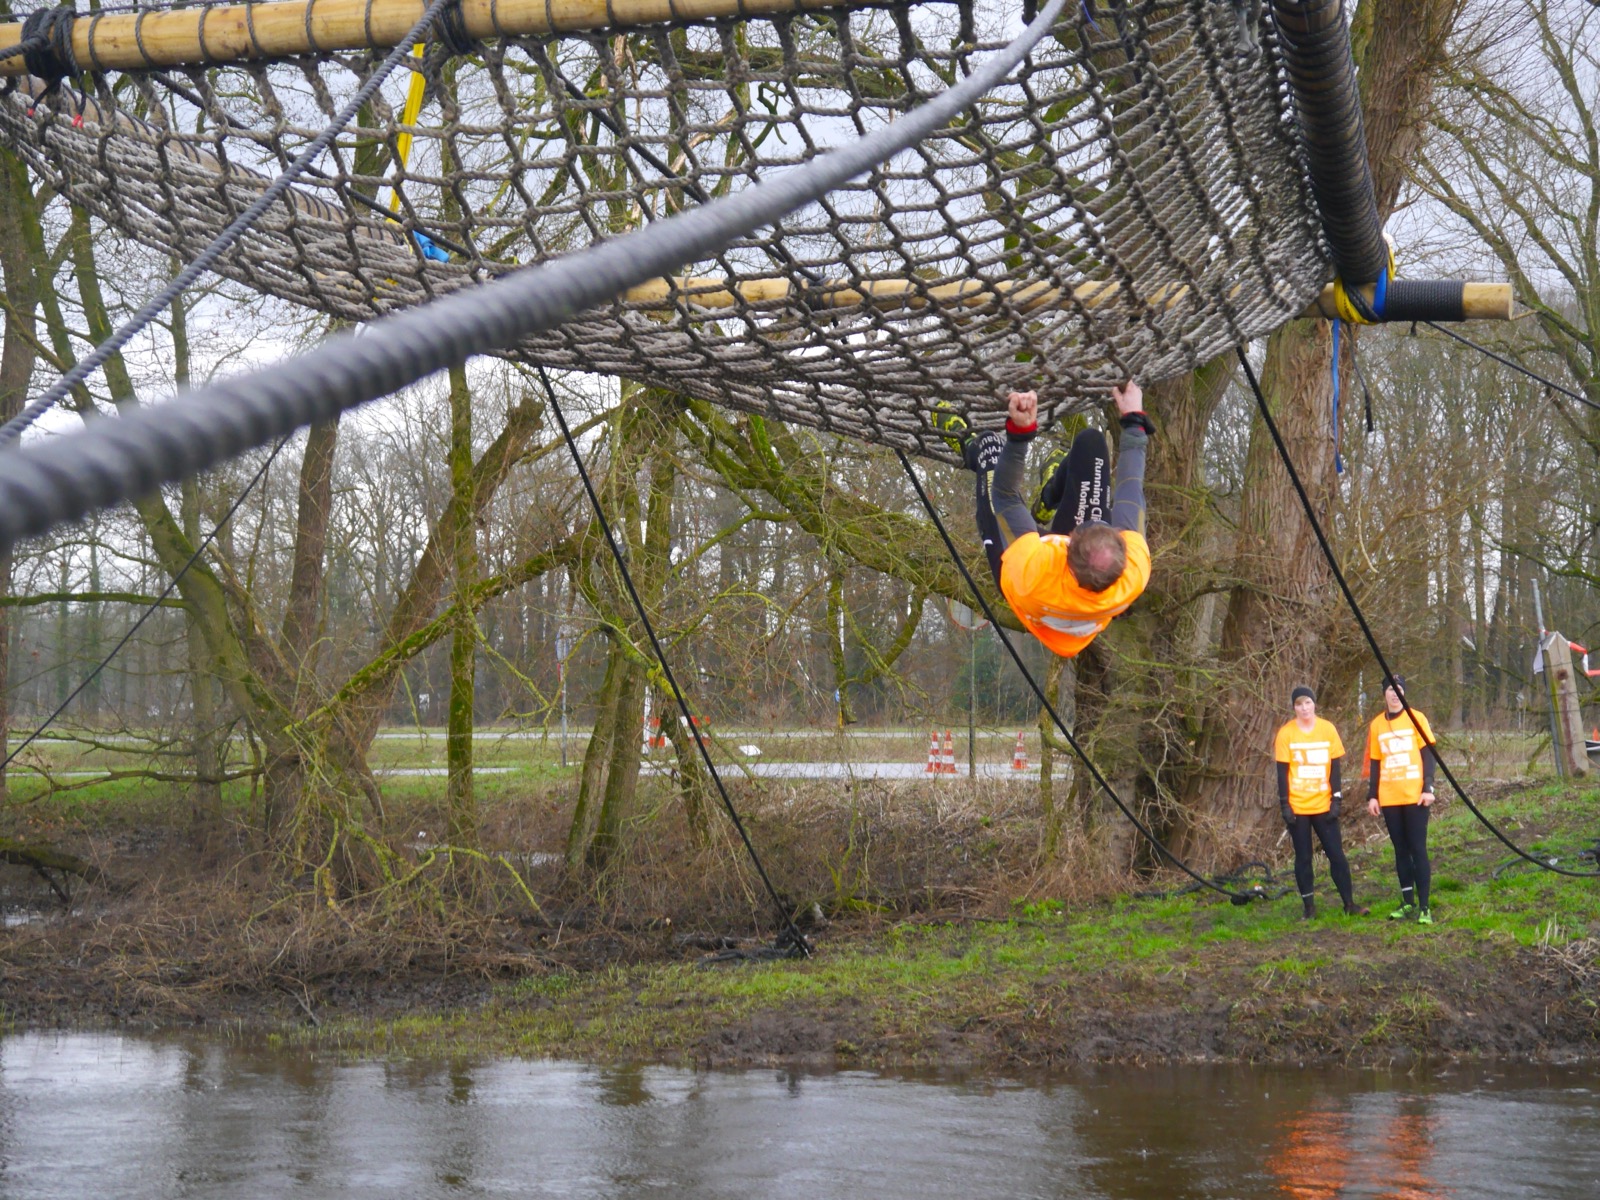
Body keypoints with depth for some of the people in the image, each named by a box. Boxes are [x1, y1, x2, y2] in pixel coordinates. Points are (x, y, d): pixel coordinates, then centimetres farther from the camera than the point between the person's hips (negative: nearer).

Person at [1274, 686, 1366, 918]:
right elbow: (1282, 771, -2)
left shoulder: (1328, 729, 1)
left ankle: (1349, 903, 8)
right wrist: (1284, 804, -7)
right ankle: (1309, 907, 11)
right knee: (1303, 857, 4)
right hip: (1297, 807, -1)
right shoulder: (1286, 733, -4)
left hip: (1323, 804, 1)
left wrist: (1336, 799, -2)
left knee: (1336, 854, 1)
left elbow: (1334, 767, 4)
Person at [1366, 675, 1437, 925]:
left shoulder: (1416, 718, 0)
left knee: (1418, 849, -4)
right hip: (1389, 799, 3)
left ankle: (1424, 906, -3)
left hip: (1415, 796, -3)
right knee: (1400, 850, 8)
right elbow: (1374, 763, 11)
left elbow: (1428, 755, -1)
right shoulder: (1377, 724, 8)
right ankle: (1407, 903, 16)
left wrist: (1428, 788, -10)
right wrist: (1372, 796, 6)